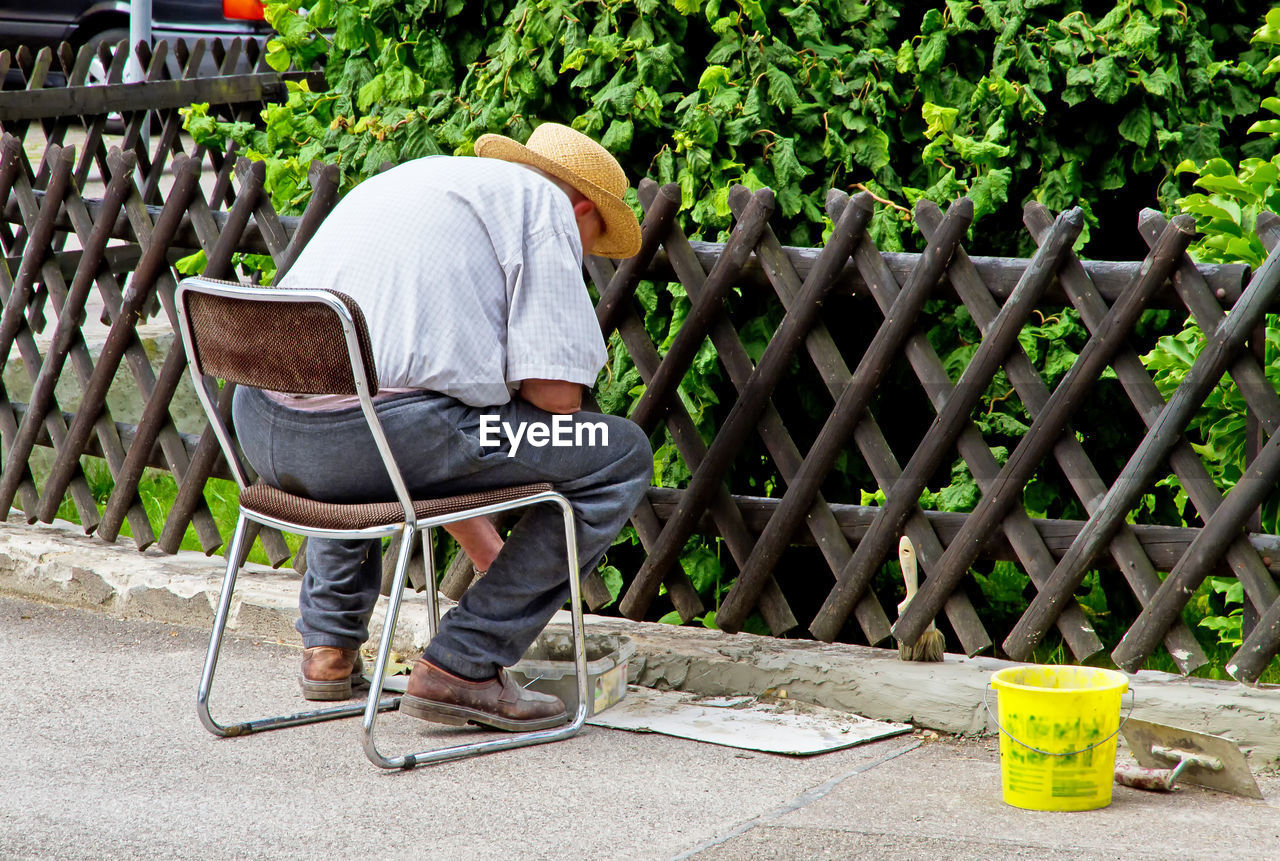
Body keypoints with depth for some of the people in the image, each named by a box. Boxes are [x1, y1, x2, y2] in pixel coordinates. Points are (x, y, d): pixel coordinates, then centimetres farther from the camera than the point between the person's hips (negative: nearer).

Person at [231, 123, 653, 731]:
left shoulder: (408, 180, 34)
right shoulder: (543, 204, 8)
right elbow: (553, 390, -3)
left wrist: (488, 553, 39)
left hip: (263, 431, 9)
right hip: (380, 426, -9)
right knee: (620, 456, 6)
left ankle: (329, 647, 31)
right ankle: (462, 667, 4)